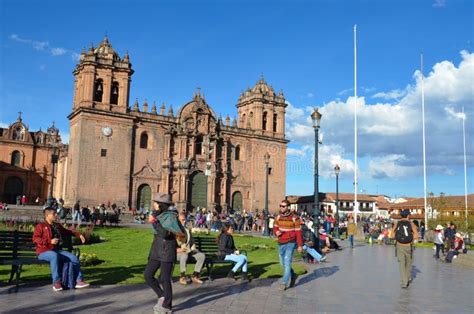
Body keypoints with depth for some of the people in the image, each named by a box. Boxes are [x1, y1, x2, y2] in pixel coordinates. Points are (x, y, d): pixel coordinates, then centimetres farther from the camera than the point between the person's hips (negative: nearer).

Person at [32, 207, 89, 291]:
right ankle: (56, 282, -34)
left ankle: (79, 281, -9)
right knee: (54, 256, -40)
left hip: (57, 250, 6)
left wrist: (79, 235, 25)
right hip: (44, 252, -6)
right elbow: (35, 239, -9)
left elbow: (68, 232, 37)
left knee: (74, 257, -14)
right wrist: (50, 241, -20)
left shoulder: (57, 226, 22)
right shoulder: (40, 226, 3)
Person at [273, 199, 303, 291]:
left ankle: (284, 282, -3)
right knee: (283, 263, 14)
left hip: (290, 243, -6)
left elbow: (298, 232, -9)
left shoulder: (294, 218, -11)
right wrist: (276, 232, -8)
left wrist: (300, 245, -9)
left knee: (287, 263, -10)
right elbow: (275, 227, 16)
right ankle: (293, 276, 36)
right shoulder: (278, 217, 3)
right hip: (281, 243, 6)